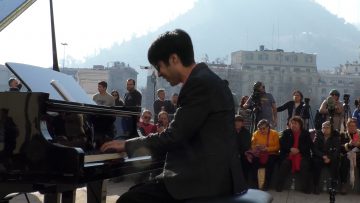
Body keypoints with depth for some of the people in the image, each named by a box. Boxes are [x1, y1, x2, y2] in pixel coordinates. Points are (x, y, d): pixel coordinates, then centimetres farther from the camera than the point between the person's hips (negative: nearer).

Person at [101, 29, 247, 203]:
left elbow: (174, 136, -17)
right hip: (213, 173, 10)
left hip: (206, 178, -10)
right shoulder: (205, 79, 16)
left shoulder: (200, 83, -15)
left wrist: (128, 144, -3)